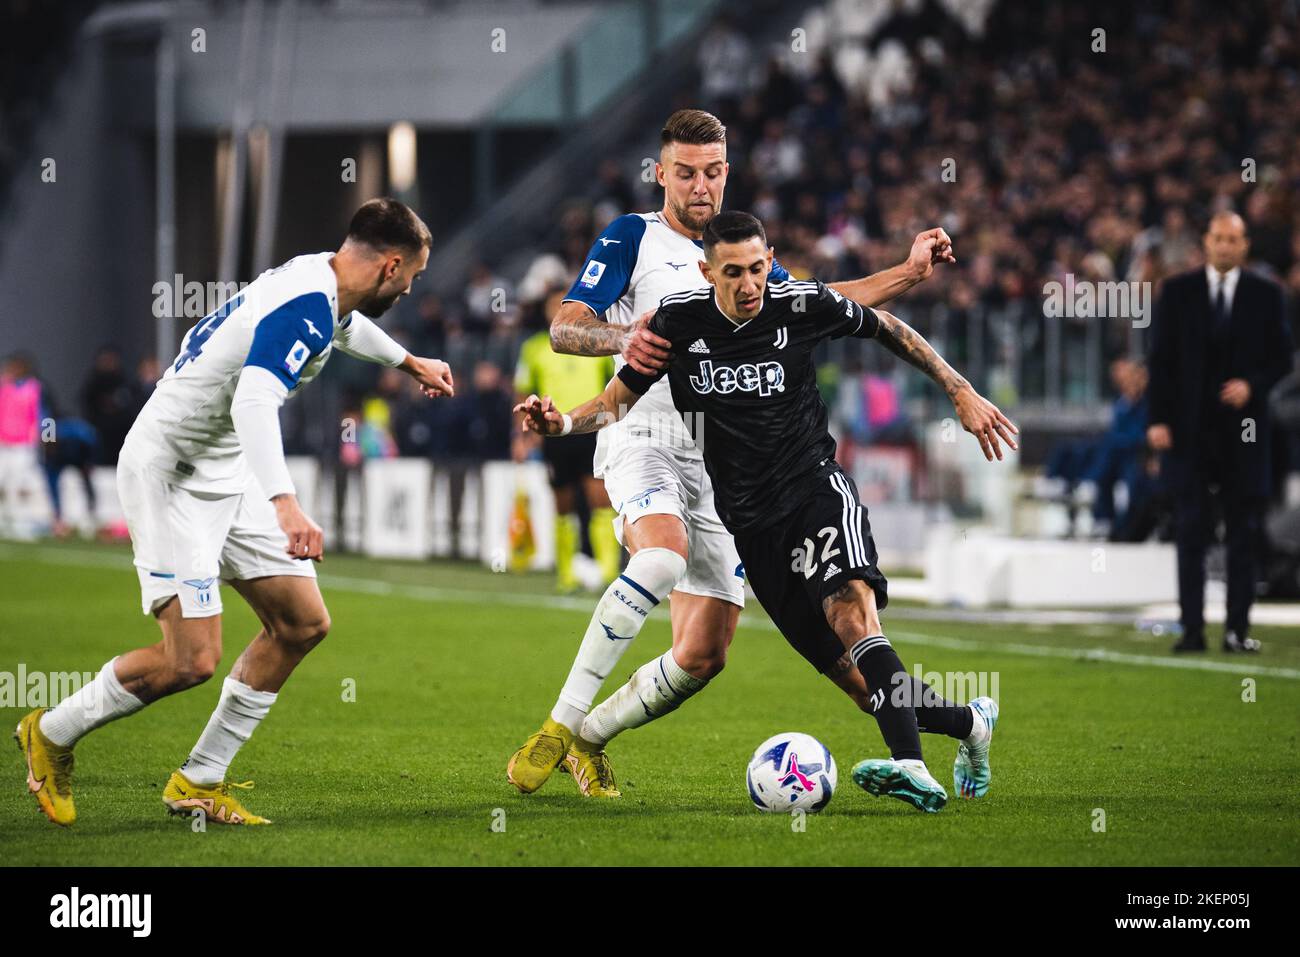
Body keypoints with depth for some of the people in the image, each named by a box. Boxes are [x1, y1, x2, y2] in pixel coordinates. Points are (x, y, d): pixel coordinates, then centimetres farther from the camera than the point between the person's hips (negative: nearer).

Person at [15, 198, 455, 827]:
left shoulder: (319, 284, 6)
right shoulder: (305, 307, -25)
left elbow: (343, 325, 33)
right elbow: (253, 401, -40)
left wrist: (409, 362, 48)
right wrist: (285, 504, -52)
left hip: (228, 479, 10)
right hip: (167, 474, -10)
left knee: (303, 622, 5)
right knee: (192, 660, -15)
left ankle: (199, 782, 13)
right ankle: (51, 733, 9)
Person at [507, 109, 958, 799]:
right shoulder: (633, 237, 3)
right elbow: (564, 327, -5)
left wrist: (910, 272, 18)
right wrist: (622, 338, -26)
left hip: (720, 464, 6)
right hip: (644, 437, -6)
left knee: (704, 654, -3)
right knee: (663, 556, -37)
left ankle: (588, 738, 18)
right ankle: (557, 727, -32)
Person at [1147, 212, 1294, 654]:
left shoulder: (1265, 294, 5)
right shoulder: (1177, 291, 5)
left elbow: (1281, 357, 6)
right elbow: (1161, 358, 3)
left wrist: (1253, 385, -13)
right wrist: (1158, 418, -4)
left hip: (1243, 429, 0)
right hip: (1189, 427, 0)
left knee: (1245, 531, 0)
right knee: (1190, 531, -2)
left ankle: (1238, 627, 5)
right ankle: (1192, 628, -1)